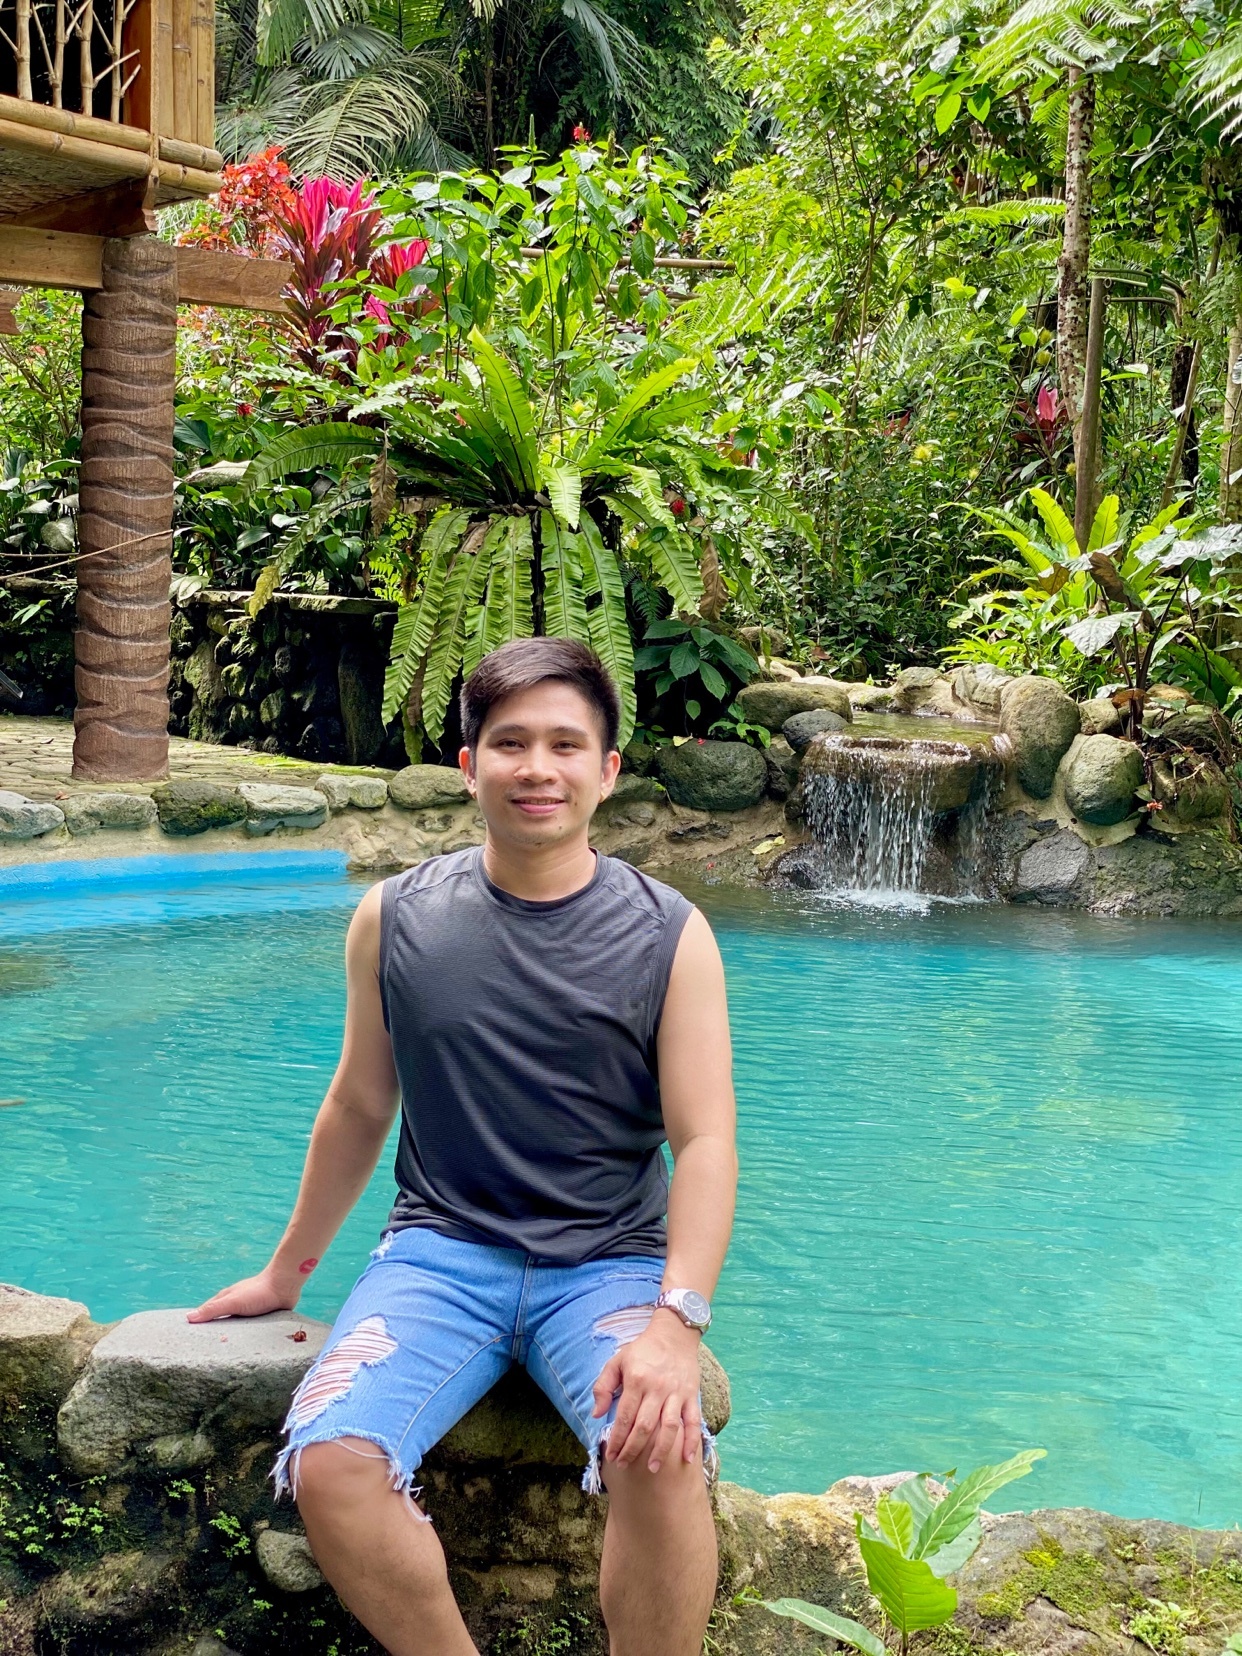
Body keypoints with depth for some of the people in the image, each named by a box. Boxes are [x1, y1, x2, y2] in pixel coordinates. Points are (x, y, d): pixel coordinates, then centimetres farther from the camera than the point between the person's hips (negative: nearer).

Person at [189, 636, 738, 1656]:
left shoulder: (669, 936, -2)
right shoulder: (395, 920, 4)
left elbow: (705, 1141, -7)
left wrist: (675, 1320, -21)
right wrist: (286, 1272, 23)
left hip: (609, 1261, -1)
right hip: (442, 1252, 2)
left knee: (662, 1453, -31)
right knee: (327, 1465, -25)